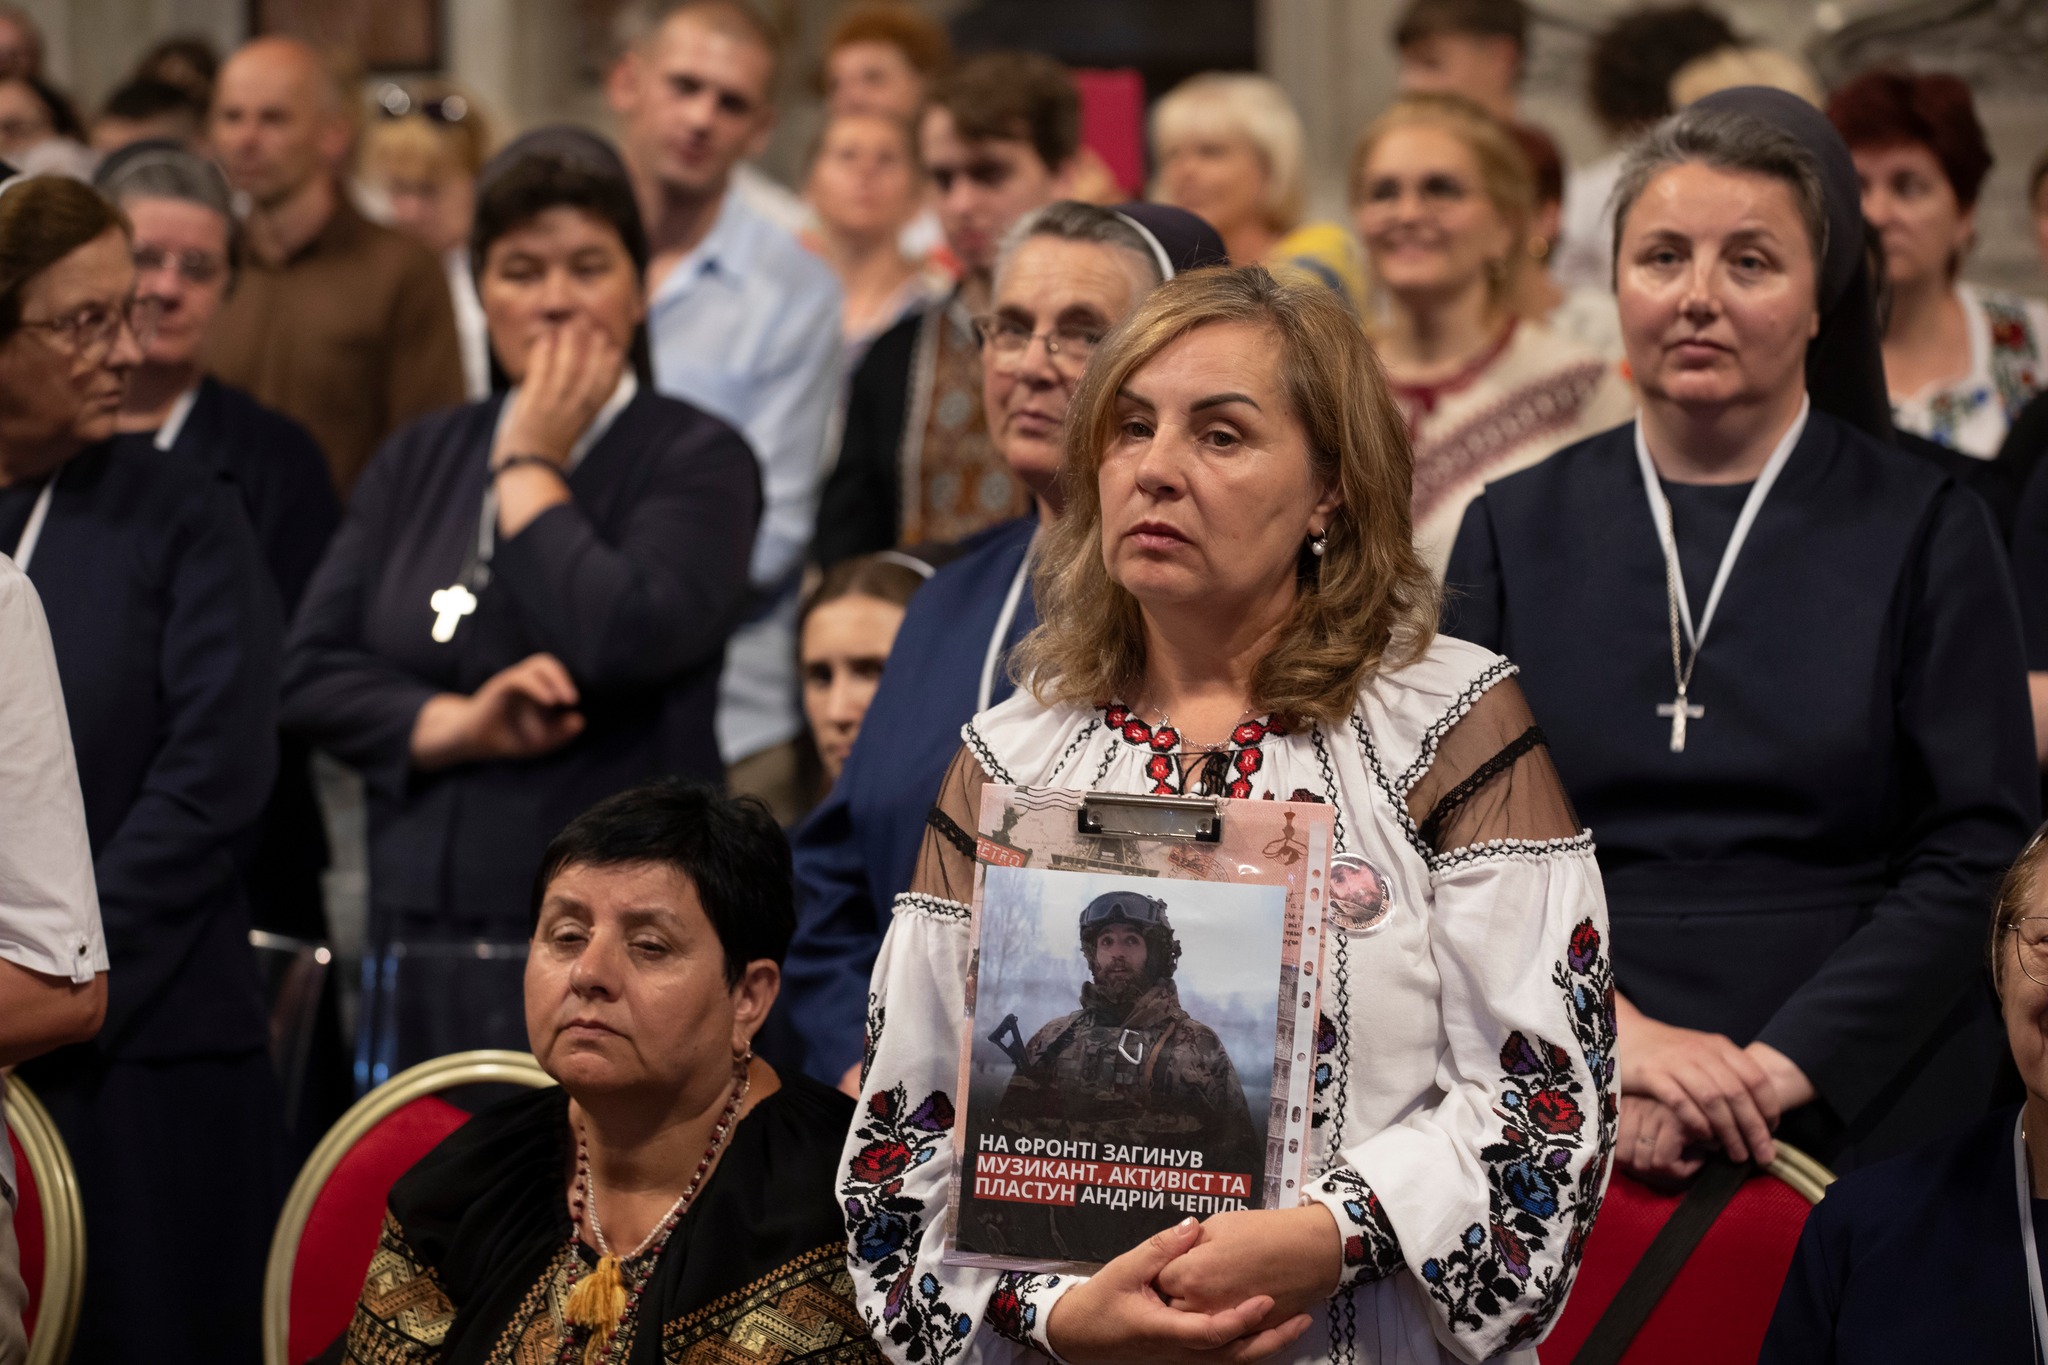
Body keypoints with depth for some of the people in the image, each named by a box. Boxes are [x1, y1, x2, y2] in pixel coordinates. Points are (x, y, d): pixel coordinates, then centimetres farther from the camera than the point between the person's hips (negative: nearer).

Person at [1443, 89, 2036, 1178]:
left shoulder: (1924, 529, 2)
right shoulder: (1516, 529, 9)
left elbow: (1978, 851, -5)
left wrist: (1780, 1067, -15)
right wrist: (1614, 1037, -14)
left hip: (1857, 1119, -1)